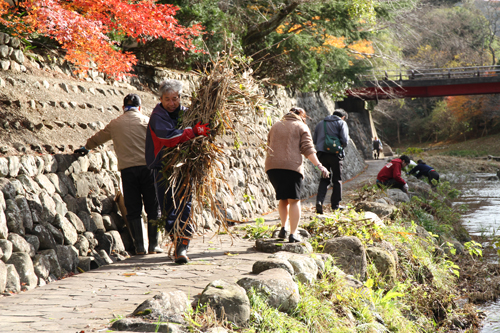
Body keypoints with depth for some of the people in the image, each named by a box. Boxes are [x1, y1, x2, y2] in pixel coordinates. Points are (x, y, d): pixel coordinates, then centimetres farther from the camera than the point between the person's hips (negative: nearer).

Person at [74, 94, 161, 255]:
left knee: (133, 210, 7)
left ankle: (139, 246, 4)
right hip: (147, 167, -1)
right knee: (153, 207, 6)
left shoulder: (115, 124, 14)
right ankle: (153, 244, 4)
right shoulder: (146, 121, 7)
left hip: (127, 169, 2)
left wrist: (85, 148, 45)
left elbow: (98, 138, 28)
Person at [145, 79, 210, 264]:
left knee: (183, 208, -9)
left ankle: (182, 248, -12)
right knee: (168, 210, 2)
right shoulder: (157, 117, -5)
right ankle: (179, 245, 19)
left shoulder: (185, 113, 9)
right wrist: (193, 132, -33)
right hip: (163, 168, -2)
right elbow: (168, 137, -24)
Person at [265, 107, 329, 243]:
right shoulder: (301, 127, 6)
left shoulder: (276, 126, 22)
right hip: (292, 166, -4)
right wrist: (319, 165, -7)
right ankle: (293, 234, -5)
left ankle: (283, 228, 6)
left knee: (283, 198, 19)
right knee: (293, 200, 0)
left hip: (272, 166, 4)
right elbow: (308, 149, -4)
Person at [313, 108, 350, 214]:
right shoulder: (341, 123, 3)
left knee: (324, 179, 9)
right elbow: (345, 140, -8)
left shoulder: (320, 123, 18)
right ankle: (335, 204, 11)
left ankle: (319, 200, -12)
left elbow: (314, 140, 15)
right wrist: (341, 149, 9)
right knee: (337, 180, 9)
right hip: (335, 154, -4)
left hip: (322, 154, 4)